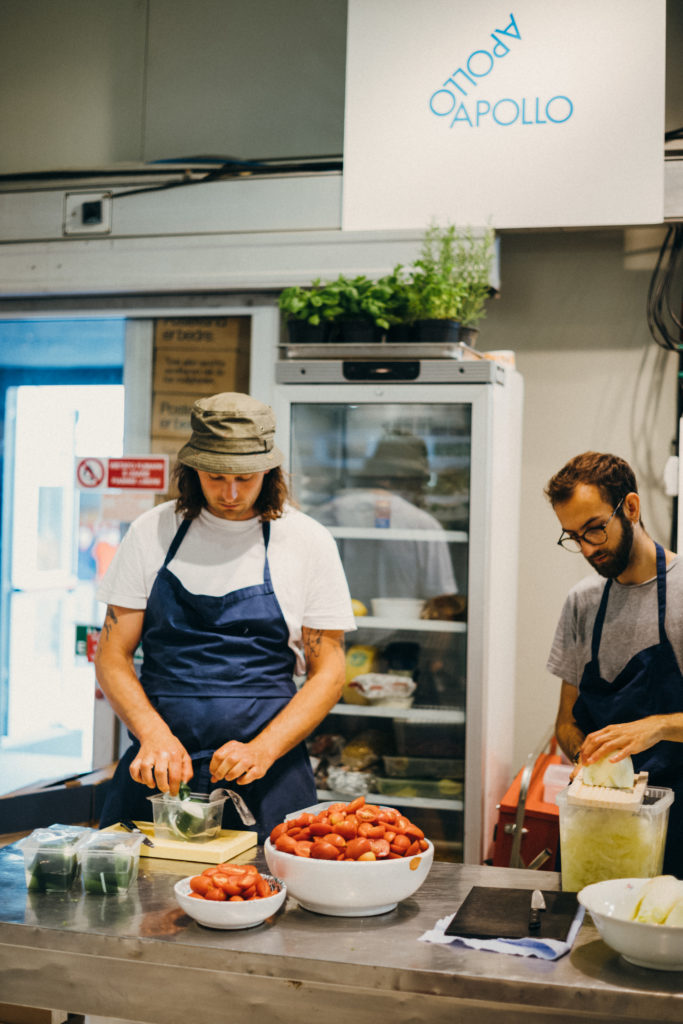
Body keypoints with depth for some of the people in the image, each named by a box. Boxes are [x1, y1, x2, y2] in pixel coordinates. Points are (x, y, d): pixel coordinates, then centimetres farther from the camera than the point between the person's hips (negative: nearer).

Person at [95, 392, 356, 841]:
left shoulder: (309, 542, -1)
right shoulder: (152, 533, 3)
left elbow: (329, 672, 1)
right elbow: (112, 657, 4)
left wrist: (262, 749, -14)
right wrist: (153, 732, -14)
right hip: (157, 771, 1)